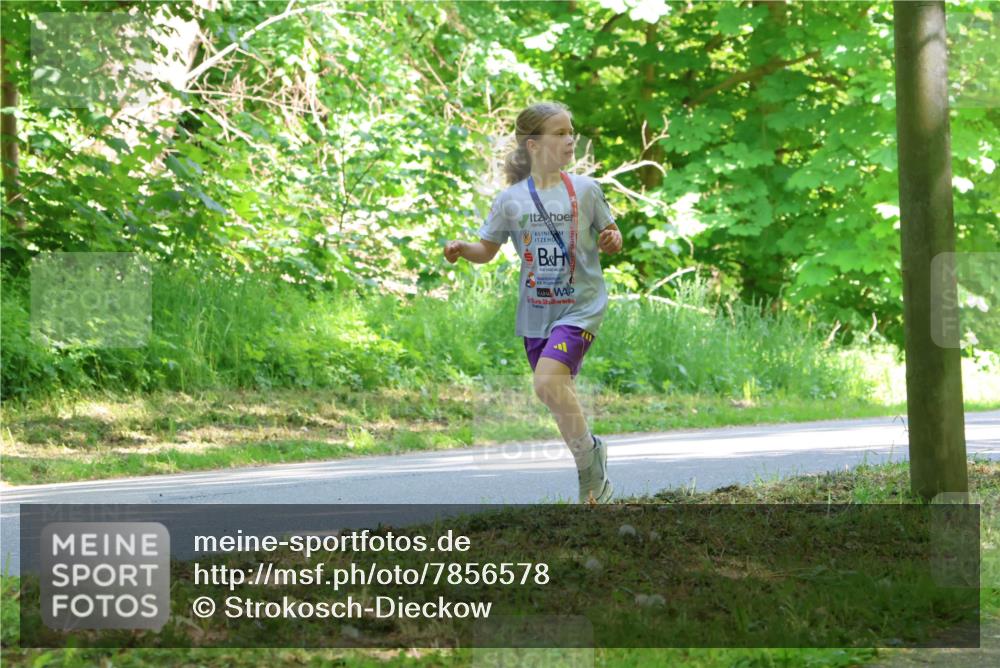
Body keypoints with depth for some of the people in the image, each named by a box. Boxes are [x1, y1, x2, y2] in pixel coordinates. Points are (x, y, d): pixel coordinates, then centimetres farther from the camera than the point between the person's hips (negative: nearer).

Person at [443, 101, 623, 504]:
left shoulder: (585, 190, -1)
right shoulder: (510, 200, 1)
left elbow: (611, 235, 11)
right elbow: (487, 250, 8)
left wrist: (613, 240, -12)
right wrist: (461, 249, -12)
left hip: (580, 306, -3)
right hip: (535, 314, 3)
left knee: (548, 380, -25)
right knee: (561, 398, 9)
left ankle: (588, 456, -6)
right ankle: (595, 482, 24)